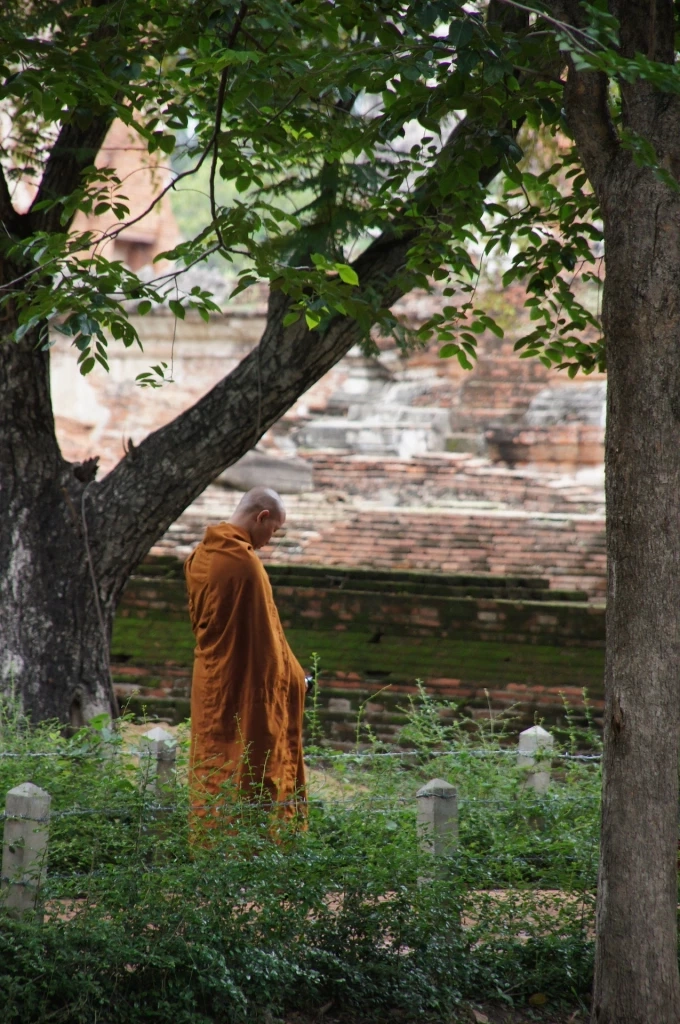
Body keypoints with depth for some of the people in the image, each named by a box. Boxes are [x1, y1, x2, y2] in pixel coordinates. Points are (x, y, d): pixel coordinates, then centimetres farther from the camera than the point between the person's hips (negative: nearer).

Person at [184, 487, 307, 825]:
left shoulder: (201, 555, 7)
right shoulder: (244, 562, -20)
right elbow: (264, 632, -17)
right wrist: (291, 675, -4)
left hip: (209, 681, 8)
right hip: (244, 686, -8)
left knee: (213, 764, 11)